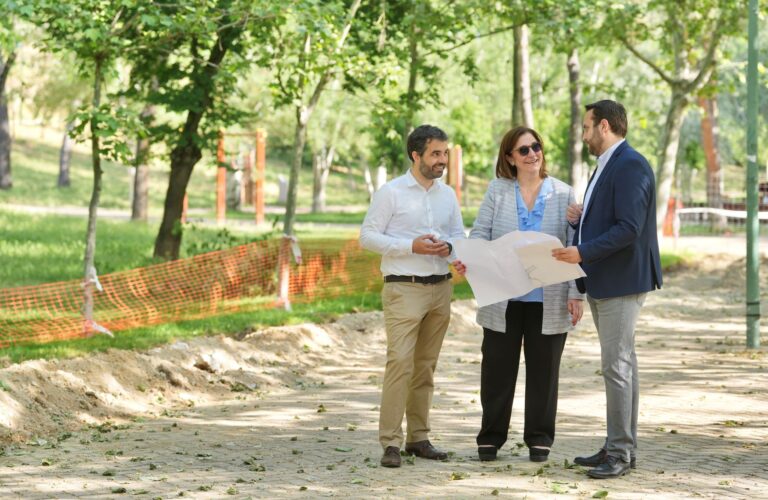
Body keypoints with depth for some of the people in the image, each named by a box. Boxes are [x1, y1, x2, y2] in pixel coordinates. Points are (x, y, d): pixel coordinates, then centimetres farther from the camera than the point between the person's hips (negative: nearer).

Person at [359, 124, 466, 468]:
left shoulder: (448, 195, 12)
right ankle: (390, 442, -13)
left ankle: (418, 437, 15)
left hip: (440, 288, 6)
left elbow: (459, 234, 19)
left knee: (426, 366, 9)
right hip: (404, 288, -6)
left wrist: (449, 247, -6)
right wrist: (412, 246, -16)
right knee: (400, 363, -13)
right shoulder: (391, 192, -4)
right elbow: (367, 236, -5)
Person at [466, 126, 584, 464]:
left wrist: (576, 294, -5)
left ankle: (539, 438, 16)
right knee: (498, 369, 5)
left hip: (548, 301, 0)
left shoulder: (563, 194, 4)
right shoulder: (497, 191, 5)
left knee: (543, 370, 6)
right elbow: (480, 234, 2)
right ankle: (491, 436, 15)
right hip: (502, 299, 0)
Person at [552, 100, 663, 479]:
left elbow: (628, 229, -23)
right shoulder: (606, 167, 17)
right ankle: (621, 446, 17)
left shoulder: (630, 166, -15)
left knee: (617, 365, -9)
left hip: (622, 282, -10)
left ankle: (620, 452, -5)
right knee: (620, 363, 12)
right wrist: (578, 219, 5)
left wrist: (583, 252, -26)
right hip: (602, 284, 10)